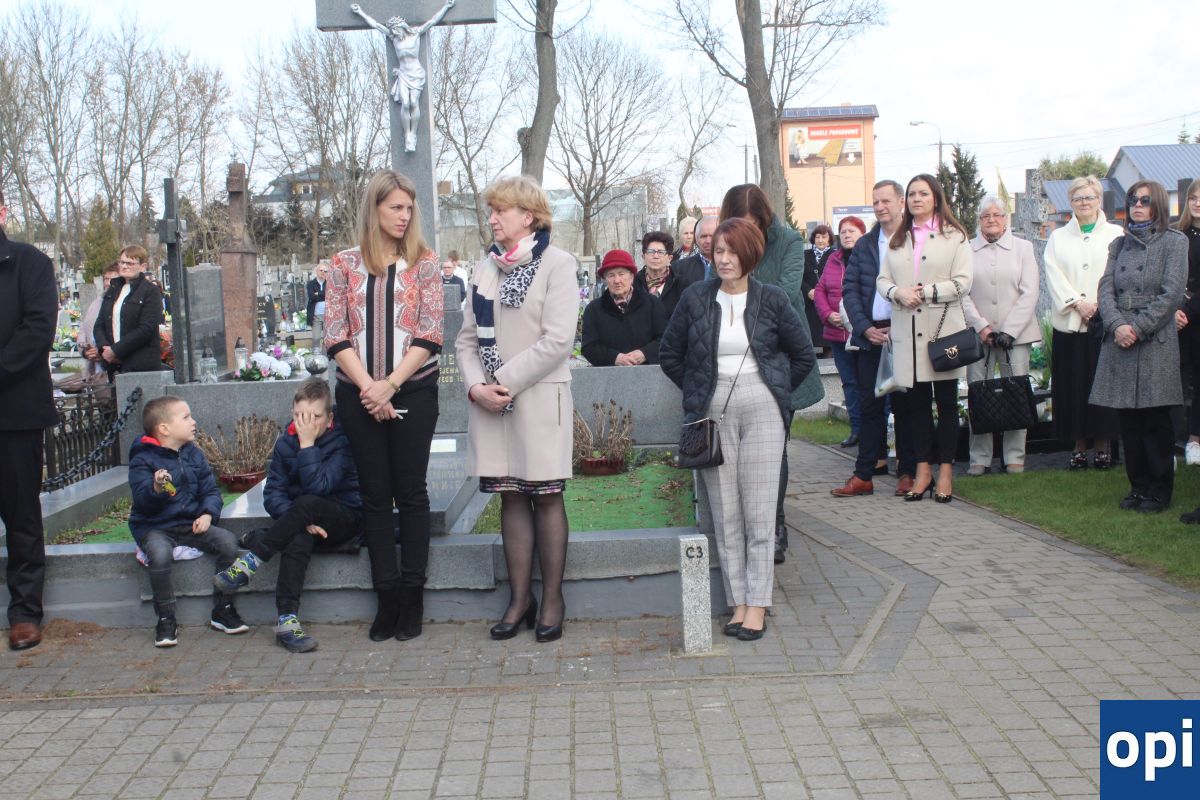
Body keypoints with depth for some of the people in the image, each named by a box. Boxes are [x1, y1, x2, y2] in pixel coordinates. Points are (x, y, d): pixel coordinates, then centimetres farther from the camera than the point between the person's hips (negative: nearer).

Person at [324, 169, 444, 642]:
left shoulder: (423, 263, 2)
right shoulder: (345, 265, 6)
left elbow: (430, 336, -4)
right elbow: (336, 335, 0)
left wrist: (390, 384, -13)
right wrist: (367, 387, -11)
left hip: (413, 391, -1)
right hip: (358, 394, 2)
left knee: (410, 492, 2)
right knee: (375, 495, 5)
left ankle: (412, 597, 10)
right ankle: (387, 598, 13)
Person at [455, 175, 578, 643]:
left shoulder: (557, 264, -3)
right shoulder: (484, 268, 13)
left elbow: (558, 339, -12)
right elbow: (468, 337, 11)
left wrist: (508, 382, -15)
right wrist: (476, 386, -6)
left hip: (539, 397, -4)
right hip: (489, 400, 5)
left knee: (545, 497, 2)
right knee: (510, 497, 7)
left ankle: (552, 600, 10)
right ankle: (519, 598, 15)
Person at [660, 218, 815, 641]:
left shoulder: (771, 299, 1)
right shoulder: (696, 297, 4)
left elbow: (803, 355, 11)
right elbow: (669, 354, 14)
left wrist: (776, 393, 9)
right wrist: (697, 391, 10)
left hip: (762, 410, -1)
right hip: (713, 412, 2)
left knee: (759, 511, -2)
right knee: (725, 514, 2)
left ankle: (757, 604, 5)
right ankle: (738, 602, 10)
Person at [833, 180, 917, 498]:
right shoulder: (864, 245, 12)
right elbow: (849, 289, 9)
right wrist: (865, 328, -3)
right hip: (870, 335, 4)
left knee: (904, 404, 3)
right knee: (869, 404, 5)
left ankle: (907, 472, 13)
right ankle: (864, 474, 8)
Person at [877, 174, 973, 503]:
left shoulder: (954, 236, 3)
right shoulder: (897, 239, 17)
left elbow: (963, 283, -5)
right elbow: (882, 280, 11)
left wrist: (924, 292, -13)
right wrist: (898, 292, -10)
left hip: (943, 328, -4)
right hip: (907, 331, 4)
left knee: (946, 402, 2)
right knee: (917, 402, 7)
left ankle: (945, 472, 9)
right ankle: (923, 470, 14)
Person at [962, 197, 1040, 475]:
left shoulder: (1023, 248, 9)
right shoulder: (967, 251, 7)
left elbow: (1029, 293, 2)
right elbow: (962, 293, 1)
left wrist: (1008, 331, -8)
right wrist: (981, 327, -10)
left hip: (1016, 334, 0)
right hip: (978, 335, 0)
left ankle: (1015, 457, 8)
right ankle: (980, 458, 5)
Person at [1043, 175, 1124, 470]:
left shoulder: (1116, 234, 9)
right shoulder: (1058, 237, 14)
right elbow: (1054, 276, 2)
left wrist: (1100, 304, -13)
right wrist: (1077, 303, -11)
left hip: (1106, 321, -1)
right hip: (1069, 322, 1)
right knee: (1073, 384, 0)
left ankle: (1102, 443, 7)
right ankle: (1079, 444, 8)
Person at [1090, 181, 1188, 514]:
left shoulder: (1174, 242, 3)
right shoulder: (1119, 244, 17)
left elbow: (1172, 293, -6)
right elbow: (1106, 288, 6)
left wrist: (1139, 328, -13)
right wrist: (1117, 325, -10)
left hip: (1156, 341, -4)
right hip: (1118, 342, 4)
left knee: (1156, 420, -3)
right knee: (1128, 421, 6)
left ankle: (1159, 491, 7)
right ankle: (1138, 486, 16)